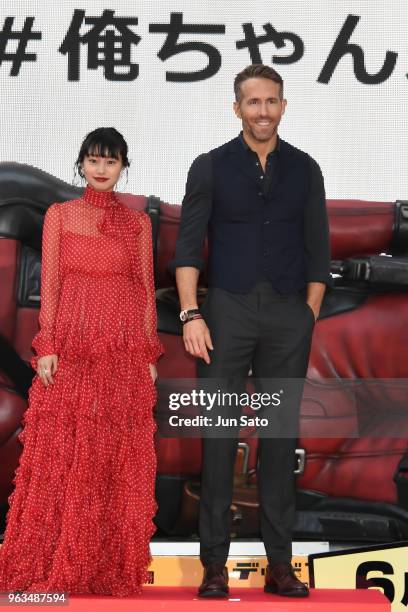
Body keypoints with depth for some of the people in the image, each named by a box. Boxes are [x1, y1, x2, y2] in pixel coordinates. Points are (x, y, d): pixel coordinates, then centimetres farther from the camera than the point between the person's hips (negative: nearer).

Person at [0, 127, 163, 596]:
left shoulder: (138, 222, 11)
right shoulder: (60, 215, 7)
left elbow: (146, 289, 9)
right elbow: (49, 283, 3)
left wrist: (149, 353, 3)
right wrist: (46, 346, -7)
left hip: (124, 351, 1)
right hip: (71, 347, -1)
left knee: (120, 459, 2)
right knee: (63, 456, -2)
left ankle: (114, 566, 10)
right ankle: (54, 567, 5)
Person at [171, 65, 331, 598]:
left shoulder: (304, 170, 10)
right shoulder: (210, 167, 4)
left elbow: (318, 251, 11)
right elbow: (188, 246, 0)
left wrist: (309, 316, 3)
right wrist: (191, 315, -10)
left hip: (289, 314, 2)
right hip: (228, 309, -1)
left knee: (281, 436, 4)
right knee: (220, 435, -2)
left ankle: (279, 563, 11)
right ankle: (215, 564, 4)